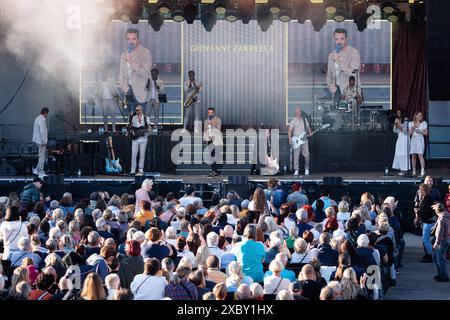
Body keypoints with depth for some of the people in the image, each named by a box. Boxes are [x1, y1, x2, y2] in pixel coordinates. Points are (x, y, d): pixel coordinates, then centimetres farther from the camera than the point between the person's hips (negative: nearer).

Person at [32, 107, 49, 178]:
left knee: (41, 156, 17)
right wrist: (44, 141, -20)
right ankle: (41, 173, 1)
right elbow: (42, 131, -23)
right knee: (42, 157, -3)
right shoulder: (41, 120, -19)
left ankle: (36, 170, 18)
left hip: (38, 140, 10)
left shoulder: (38, 119, 13)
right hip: (41, 141, -10)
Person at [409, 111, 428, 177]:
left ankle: (422, 172, -21)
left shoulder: (424, 123, 7)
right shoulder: (411, 123, 10)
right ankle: (413, 171, 10)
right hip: (413, 139, 3)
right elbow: (410, 133, 7)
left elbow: (426, 133, 5)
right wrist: (413, 127, -7)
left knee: (420, 155, -16)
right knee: (413, 156, 2)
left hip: (420, 139, -3)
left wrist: (420, 132, -11)